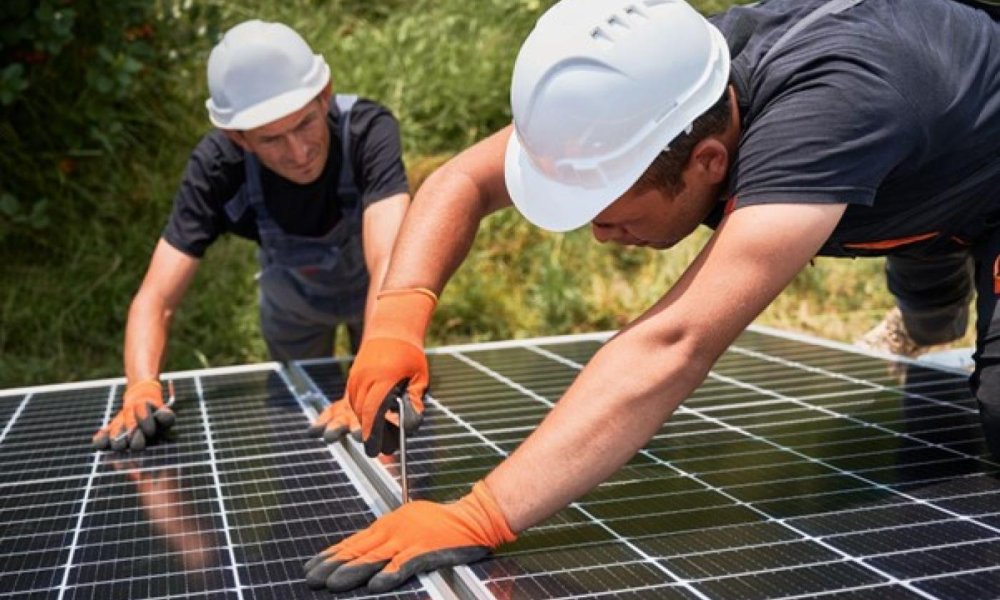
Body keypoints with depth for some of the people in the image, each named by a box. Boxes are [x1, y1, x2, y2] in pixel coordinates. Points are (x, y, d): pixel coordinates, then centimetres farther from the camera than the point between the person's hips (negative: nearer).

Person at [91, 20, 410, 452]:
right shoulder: (217, 166, -36)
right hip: (294, 301, 2)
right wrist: (142, 387, -58)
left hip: (375, 296, -1)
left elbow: (390, 262, -56)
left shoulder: (368, 131, -42)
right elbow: (156, 298, -37)